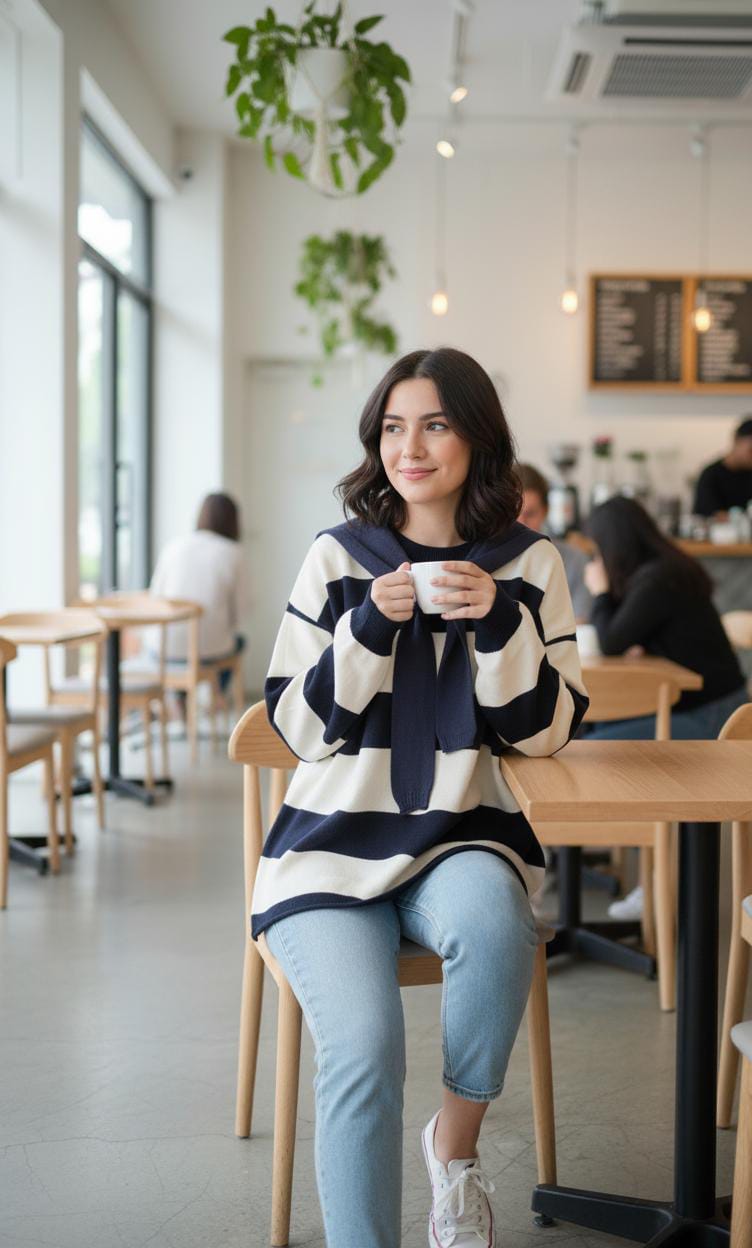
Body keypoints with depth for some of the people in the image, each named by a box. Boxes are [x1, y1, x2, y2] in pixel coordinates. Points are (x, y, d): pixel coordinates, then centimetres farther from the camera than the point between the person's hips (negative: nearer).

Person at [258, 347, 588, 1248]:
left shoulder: (528, 566, 4)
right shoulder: (338, 558, 2)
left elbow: (545, 732, 2)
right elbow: (299, 728, 1)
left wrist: (500, 623, -14)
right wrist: (369, 625, -14)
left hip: (462, 836, 1)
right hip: (336, 839, 0)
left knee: (492, 923, -34)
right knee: (364, 1045, -25)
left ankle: (457, 1141, -6)